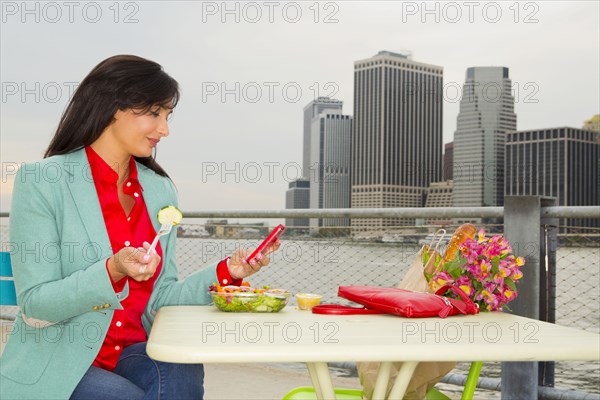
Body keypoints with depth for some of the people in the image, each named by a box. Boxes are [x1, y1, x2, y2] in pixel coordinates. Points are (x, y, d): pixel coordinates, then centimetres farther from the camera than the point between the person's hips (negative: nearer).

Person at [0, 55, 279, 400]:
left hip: (132, 355, 4)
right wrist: (113, 271, -29)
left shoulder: (161, 191, 6)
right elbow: (36, 306, -13)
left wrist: (227, 272, -9)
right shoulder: (40, 181, -9)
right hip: (55, 369, -3)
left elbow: (158, 299, 4)